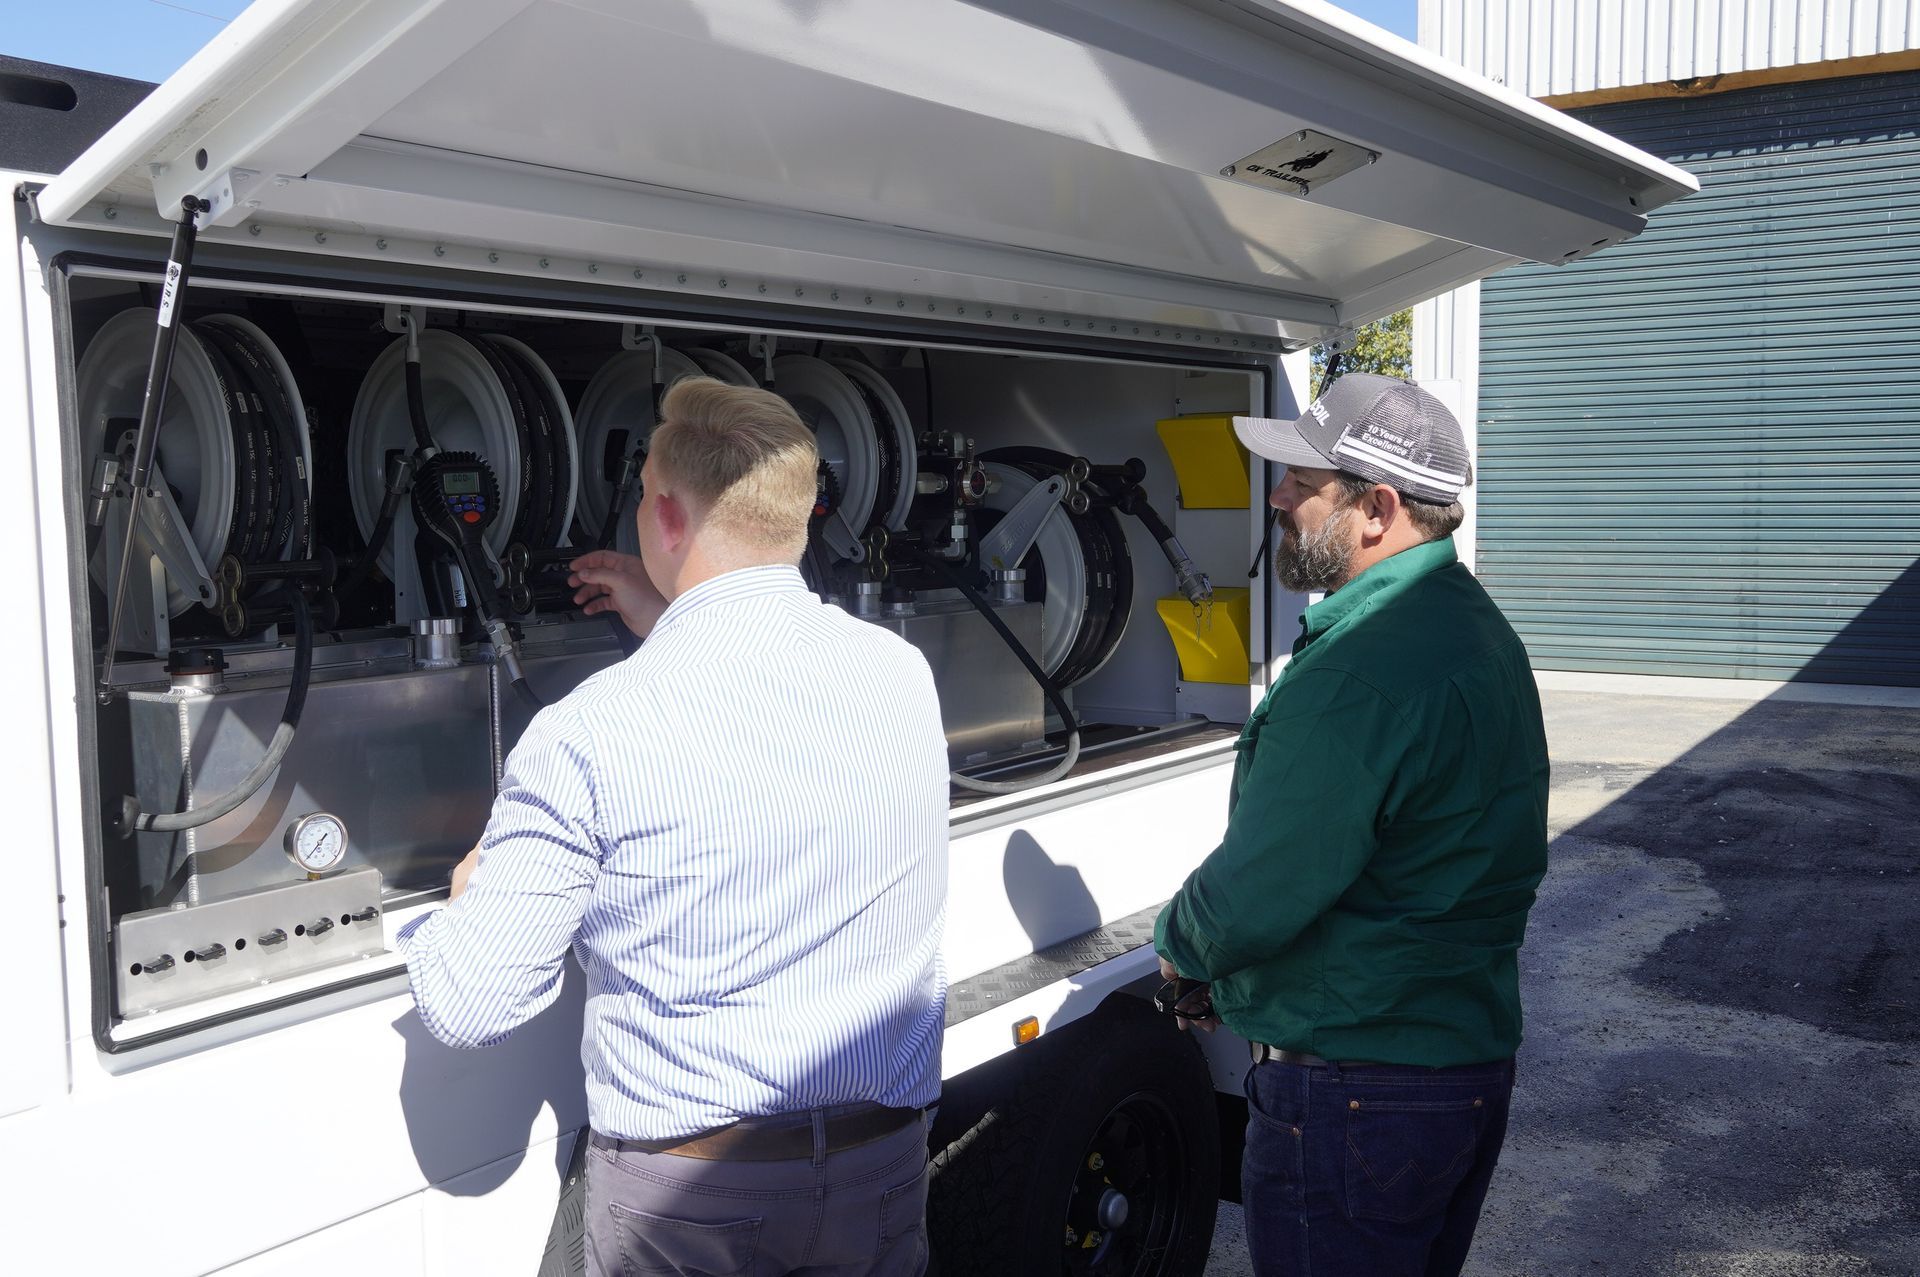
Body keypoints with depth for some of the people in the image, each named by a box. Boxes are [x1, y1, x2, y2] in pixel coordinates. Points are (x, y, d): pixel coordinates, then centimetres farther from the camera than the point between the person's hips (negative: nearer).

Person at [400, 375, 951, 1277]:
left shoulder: (588, 736, -21)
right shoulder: (902, 673, -5)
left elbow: (466, 1008, -13)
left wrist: (471, 893, 7)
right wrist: (670, 624, 24)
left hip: (684, 1201, -3)